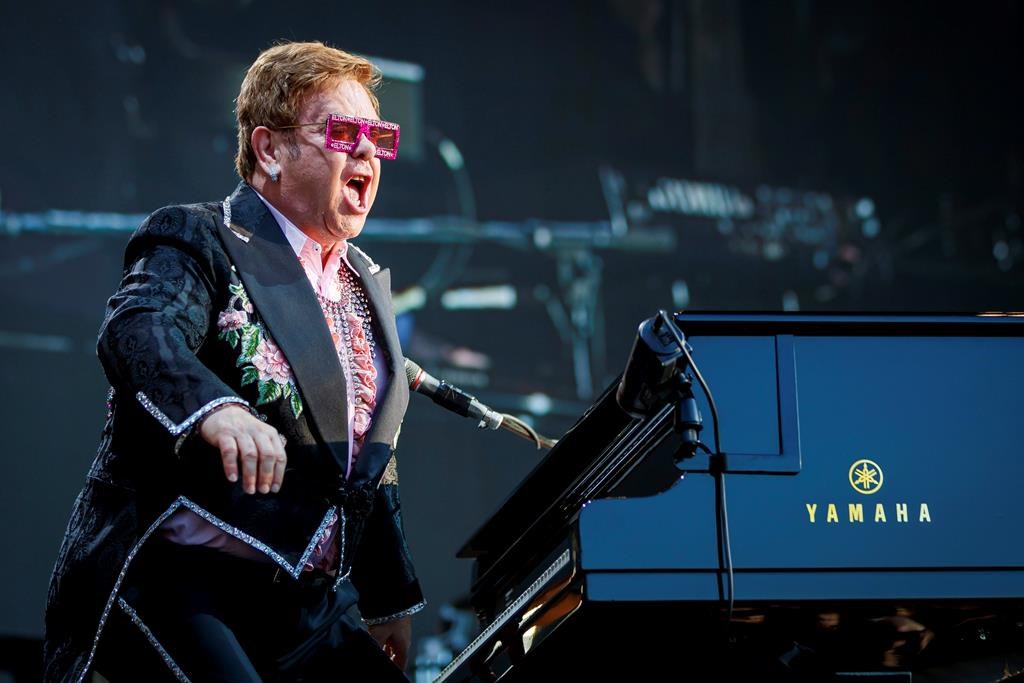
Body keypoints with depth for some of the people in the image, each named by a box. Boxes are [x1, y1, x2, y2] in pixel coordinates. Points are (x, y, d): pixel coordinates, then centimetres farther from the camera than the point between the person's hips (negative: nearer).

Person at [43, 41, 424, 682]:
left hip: (307, 603, 7)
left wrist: (391, 599, 21)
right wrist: (214, 408, -47)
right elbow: (138, 333, -27)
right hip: (175, 581, -7)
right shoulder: (198, 242, -5)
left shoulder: (369, 284, 18)